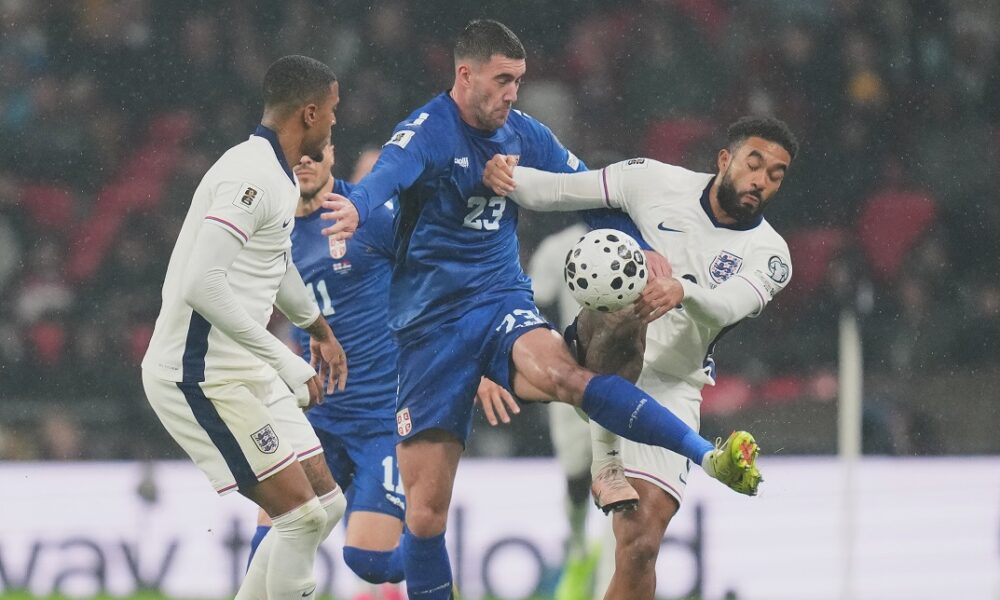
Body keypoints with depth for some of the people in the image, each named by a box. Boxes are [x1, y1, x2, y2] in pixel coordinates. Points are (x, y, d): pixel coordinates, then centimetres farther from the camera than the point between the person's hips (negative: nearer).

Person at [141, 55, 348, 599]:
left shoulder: (276, 176, 14)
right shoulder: (251, 176, -19)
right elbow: (203, 285, -28)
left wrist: (317, 327, 50)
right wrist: (284, 361, -24)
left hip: (243, 371, 10)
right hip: (202, 374, -10)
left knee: (326, 505, 10)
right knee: (302, 517, -13)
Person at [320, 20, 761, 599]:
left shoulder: (524, 134, 6)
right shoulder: (428, 131, -10)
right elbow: (389, 173, -32)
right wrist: (356, 208, -55)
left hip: (503, 303, 1)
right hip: (431, 323, -1)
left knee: (561, 372, -34)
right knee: (426, 511, -4)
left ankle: (708, 456, -48)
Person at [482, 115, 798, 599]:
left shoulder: (769, 255, -1)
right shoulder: (657, 182, 1)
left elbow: (728, 305, -22)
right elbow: (556, 191, 4)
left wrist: (684, 292, -43)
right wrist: (508, 177, -17)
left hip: (670, 390, 1)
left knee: (640, 545, -7)